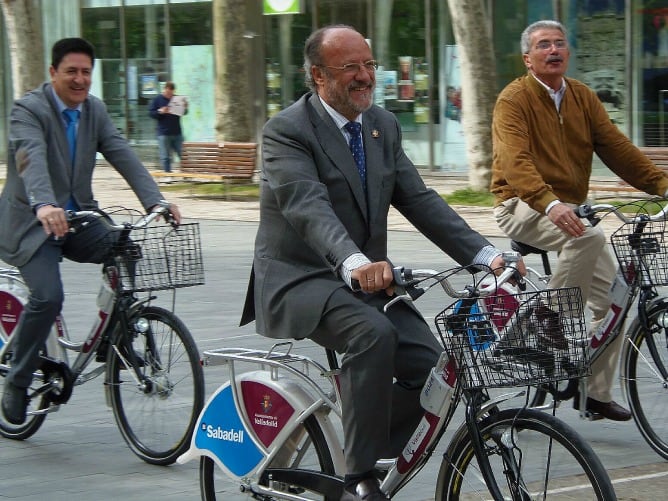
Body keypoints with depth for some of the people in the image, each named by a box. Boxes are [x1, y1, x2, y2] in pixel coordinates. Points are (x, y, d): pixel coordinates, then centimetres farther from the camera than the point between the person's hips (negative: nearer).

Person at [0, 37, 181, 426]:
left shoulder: (95, 110, 5)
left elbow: (124, 156, -7)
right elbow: (32, 159, -33)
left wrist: (156, 201, -23)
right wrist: (44, 206, -52)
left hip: (78, 217, 6)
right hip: (32, 222, -6)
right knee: (48, 296, -25)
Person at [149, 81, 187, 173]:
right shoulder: (157, 99, 1)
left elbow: (184, 113, 13)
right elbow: (151, 113, 0)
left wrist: (185, 107, -9)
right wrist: (160, 111, -18)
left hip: (177, 133, 3)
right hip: (164, 133, -3)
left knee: (183, 154, 4)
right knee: (165, 157, -2)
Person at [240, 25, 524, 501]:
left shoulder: (384, 126, 9)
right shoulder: (287, 131, -13)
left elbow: (419, 200, 3)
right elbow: (308, 207, -30)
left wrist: (486, 255, -11)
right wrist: (354, 263, -49)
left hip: (367, 279, 7)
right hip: (299, 279, -7)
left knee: (430, 364, -14)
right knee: (373, 333, -33)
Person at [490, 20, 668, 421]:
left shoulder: (582, 97, 9)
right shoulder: (514, 100, -11)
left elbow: (616, 147, 3)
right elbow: (516, 162, -25)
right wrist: (550, 204, -42)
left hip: (570, 207, 7)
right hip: (524, 207, -7)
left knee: (614, 290, -4)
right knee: (589, 236, -35)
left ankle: (596, 391, 6)